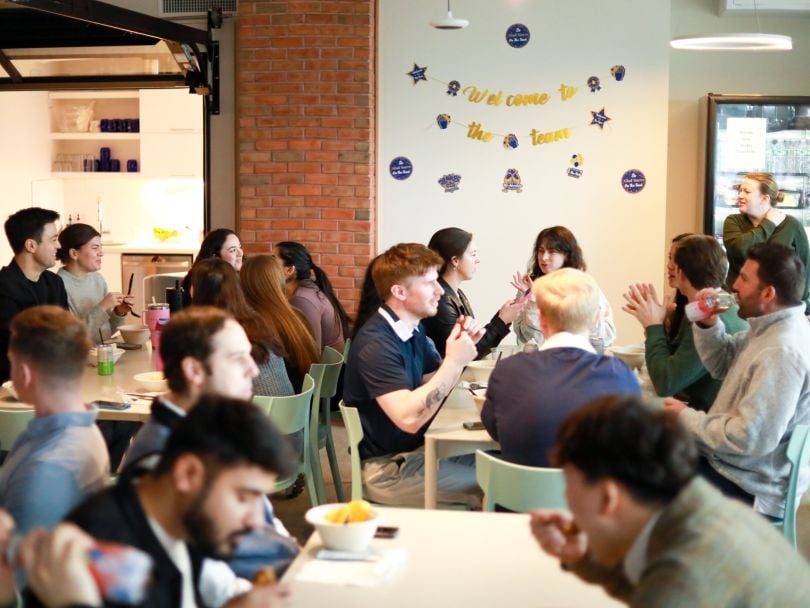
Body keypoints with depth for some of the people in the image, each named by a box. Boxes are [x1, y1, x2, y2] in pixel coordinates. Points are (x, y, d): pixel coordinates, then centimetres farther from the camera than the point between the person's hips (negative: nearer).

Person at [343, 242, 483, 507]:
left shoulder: (413, 332, 7)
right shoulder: (376, 344, -23)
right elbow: (408, 418, -31)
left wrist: (462, 345, -4)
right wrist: (454, 362, -29)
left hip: (415, 449, 9)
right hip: (386, 470, -9)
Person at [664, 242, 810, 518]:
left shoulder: (781, 352, -29)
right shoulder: (771, 328, 4)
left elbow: (749, 439, -31)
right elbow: (724, 364, 18)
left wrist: (686, 417, -18)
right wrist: (708, 325, -1)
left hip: (749, 488, -10)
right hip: (729, 463, 10)